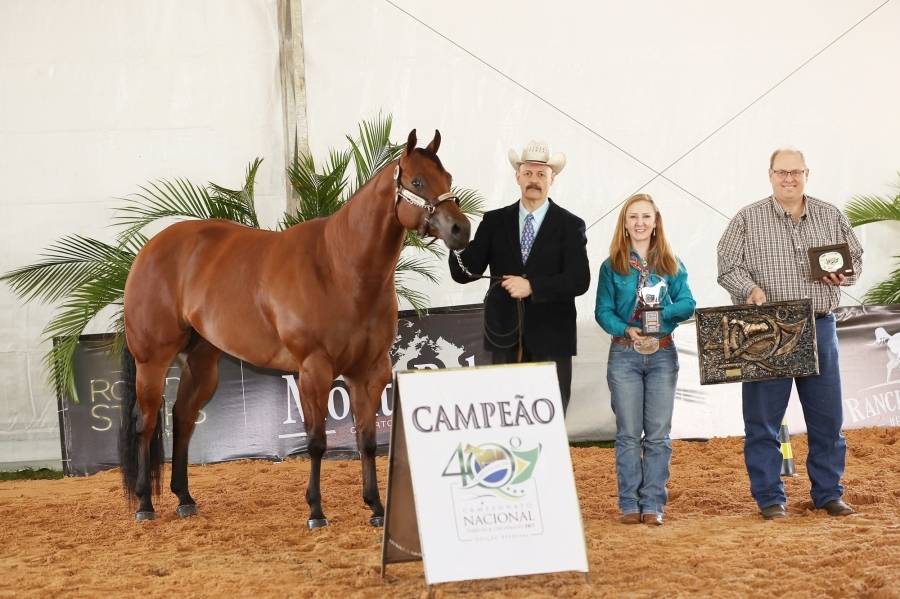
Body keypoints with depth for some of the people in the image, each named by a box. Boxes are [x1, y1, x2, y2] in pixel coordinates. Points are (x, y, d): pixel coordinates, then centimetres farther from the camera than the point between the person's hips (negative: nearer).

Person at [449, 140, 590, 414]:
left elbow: (579, 280, -9)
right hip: (505, 339, 2)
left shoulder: (570, 225, 1)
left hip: (551, 340, -1)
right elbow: (464, 273, -1)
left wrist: (532, 286, -20)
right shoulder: (495, 222, 6)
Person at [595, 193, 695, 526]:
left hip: (662, 354, 1)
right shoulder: (612, 266, 3)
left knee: (658, 434, 2)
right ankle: (629, 505, 7)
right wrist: (627, 330, -19)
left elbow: (687, 304, 1)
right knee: (628, 433, 1)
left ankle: (653, 504, 6)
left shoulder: (671, 265, 8)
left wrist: (662, 314, -17)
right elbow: (603, 311, -1)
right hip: (624, 355, -1)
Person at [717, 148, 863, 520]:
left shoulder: (831, 217, 9)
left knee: (827, 418, 7)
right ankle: (770, 498, 10)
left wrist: (844, 276, -5)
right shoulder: (748, 219, 1)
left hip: (819, 327, 3)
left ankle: (828, 493, 19)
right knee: (762, 420, 1)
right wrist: (750, 288, -20)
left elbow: (855, 258, 17)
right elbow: (727, 266, -2)